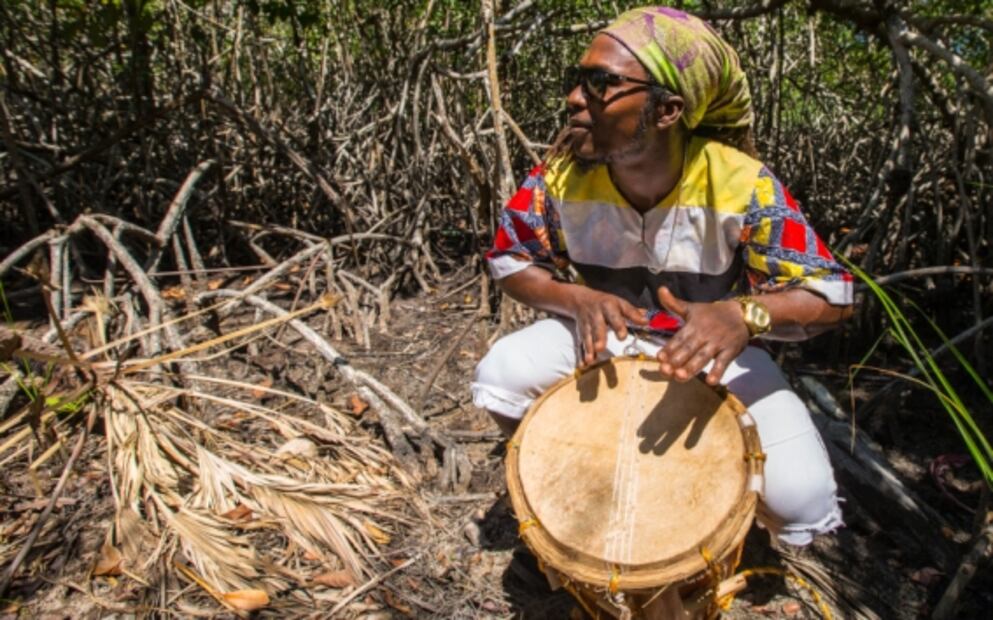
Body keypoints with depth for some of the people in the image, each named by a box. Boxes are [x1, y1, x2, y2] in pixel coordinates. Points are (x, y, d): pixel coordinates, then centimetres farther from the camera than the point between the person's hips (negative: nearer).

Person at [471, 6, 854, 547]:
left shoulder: (741, 185, -25)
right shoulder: (563, 174, -18)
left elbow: (831, 296, -20)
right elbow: (509, 261, -5)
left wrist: (743, 314, -43)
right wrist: (578, 298, -26)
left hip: (713, 349, -1)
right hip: (603, 335, 2)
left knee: (801, 500, -20)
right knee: (499, 376, -25)